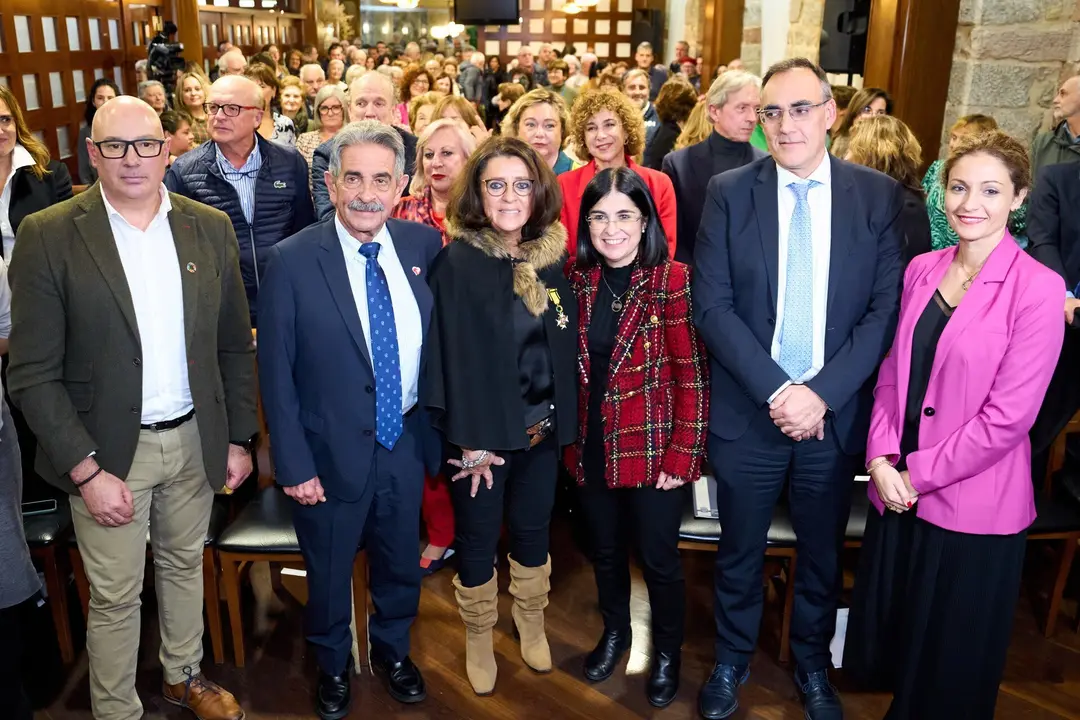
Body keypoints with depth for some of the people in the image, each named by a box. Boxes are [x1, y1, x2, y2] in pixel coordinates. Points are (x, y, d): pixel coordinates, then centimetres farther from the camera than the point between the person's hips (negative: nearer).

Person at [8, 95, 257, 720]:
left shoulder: (212, 228, -1)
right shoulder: (48, 236, -11)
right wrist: (86, 471, -15)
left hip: (195, 439, 3)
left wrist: (239, 437, 5)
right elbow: (33, 374, -11)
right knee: (115, 595, 10)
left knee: (185, 564, 22)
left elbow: (235, 347, 6)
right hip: (107, 450, -3)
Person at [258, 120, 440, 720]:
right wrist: (294, 464, -13)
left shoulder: (423, 245, -5)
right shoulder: (293, 260, -16)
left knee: (401, 564, 22)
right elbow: (276, 372, -12)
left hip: (405, 442, 3)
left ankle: (392, 650, 51)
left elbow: (439, 342, 5)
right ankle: (333, 665, 48)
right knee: (329, 574, 19)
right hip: (332, 452, -3)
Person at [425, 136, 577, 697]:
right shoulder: (458, 261, -13)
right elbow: (454, 354, -15)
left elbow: (564, 344, 7)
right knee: (477, 537, 12)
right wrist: (470, 439, -15)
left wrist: (563, 418, 3)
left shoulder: (551, 257, 1)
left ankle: (531, 623, 43)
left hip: (542, 426, 4)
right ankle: (478, 636, 35)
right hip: (483, 429, -4)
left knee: (533, 528, 19)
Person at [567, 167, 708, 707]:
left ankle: (668, 652, 36)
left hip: (654, 451, -4)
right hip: (593, 449, 4)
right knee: (605, 550, 21)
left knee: (659, 558, 11)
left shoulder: (672, 280, -14)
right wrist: (572, 434, 1)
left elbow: (693, 375, -14)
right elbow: (571, 366, 6)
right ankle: (614, 632, 47)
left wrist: (684, 455, -16)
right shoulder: (579, 279, -1)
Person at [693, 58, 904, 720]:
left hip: (836, 413, 1)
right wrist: (776, 391, -16)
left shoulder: (880, 195, -2)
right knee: (740, 552, 15)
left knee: (824, 553, 18)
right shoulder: (729, 192, -4)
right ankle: (732, 660, 39)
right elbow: (711, 305, -9)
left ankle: (813, 666, 43)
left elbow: (886, 309, -5)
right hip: (747, 411, -1)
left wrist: (822, 393, -16)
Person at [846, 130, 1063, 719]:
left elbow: (1008, 415, -17)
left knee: (952, 657, 14)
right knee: (892, 630, 21)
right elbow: (893, 371, 6)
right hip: (898, 488, 5)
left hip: (973, 502, -5)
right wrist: (881, 457, -6)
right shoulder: (922, 270, 3)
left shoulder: (1037, 288, -15)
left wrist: (920, 474, -13)